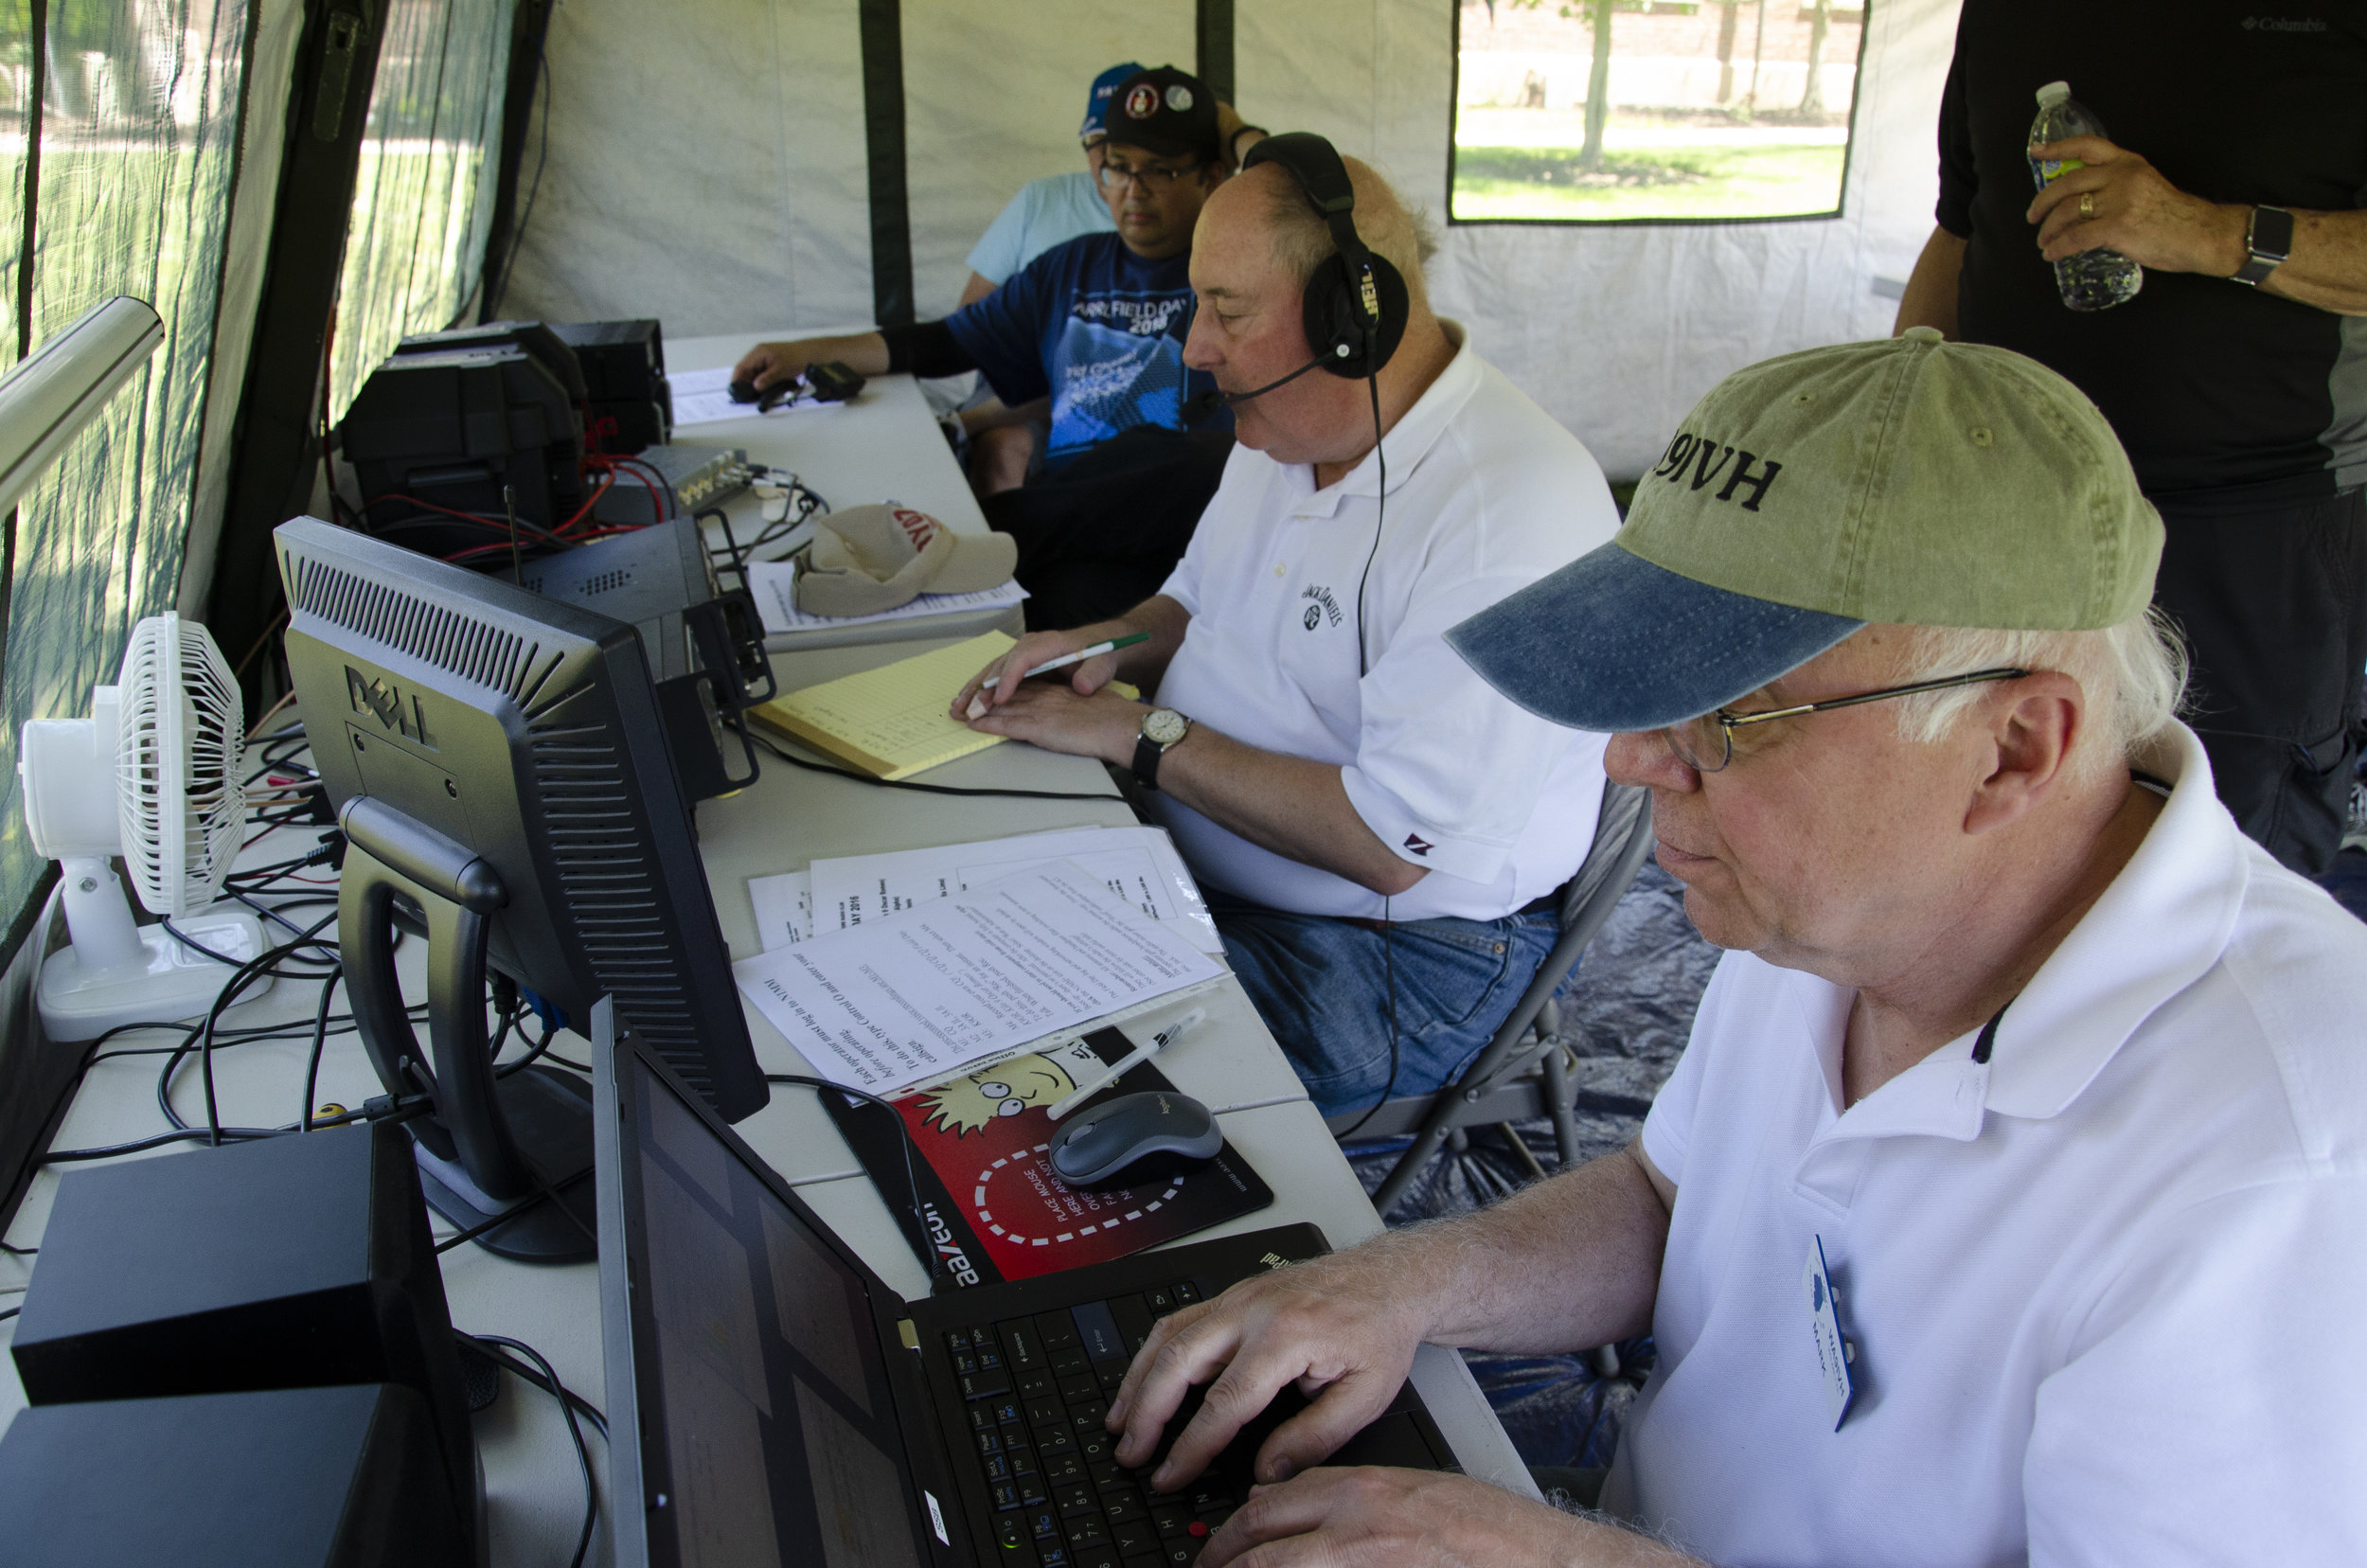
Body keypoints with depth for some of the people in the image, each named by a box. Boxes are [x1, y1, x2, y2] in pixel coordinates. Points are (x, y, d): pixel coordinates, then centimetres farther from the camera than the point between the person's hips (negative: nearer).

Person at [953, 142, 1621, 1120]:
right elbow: (1195, 600, 23)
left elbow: (1390, 845, -29)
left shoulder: (1512, 513, -25)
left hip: (1397, 958, -8)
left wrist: (1137, 734, -20)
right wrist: (1111, 643, -2)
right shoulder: (1288, 429, 5)